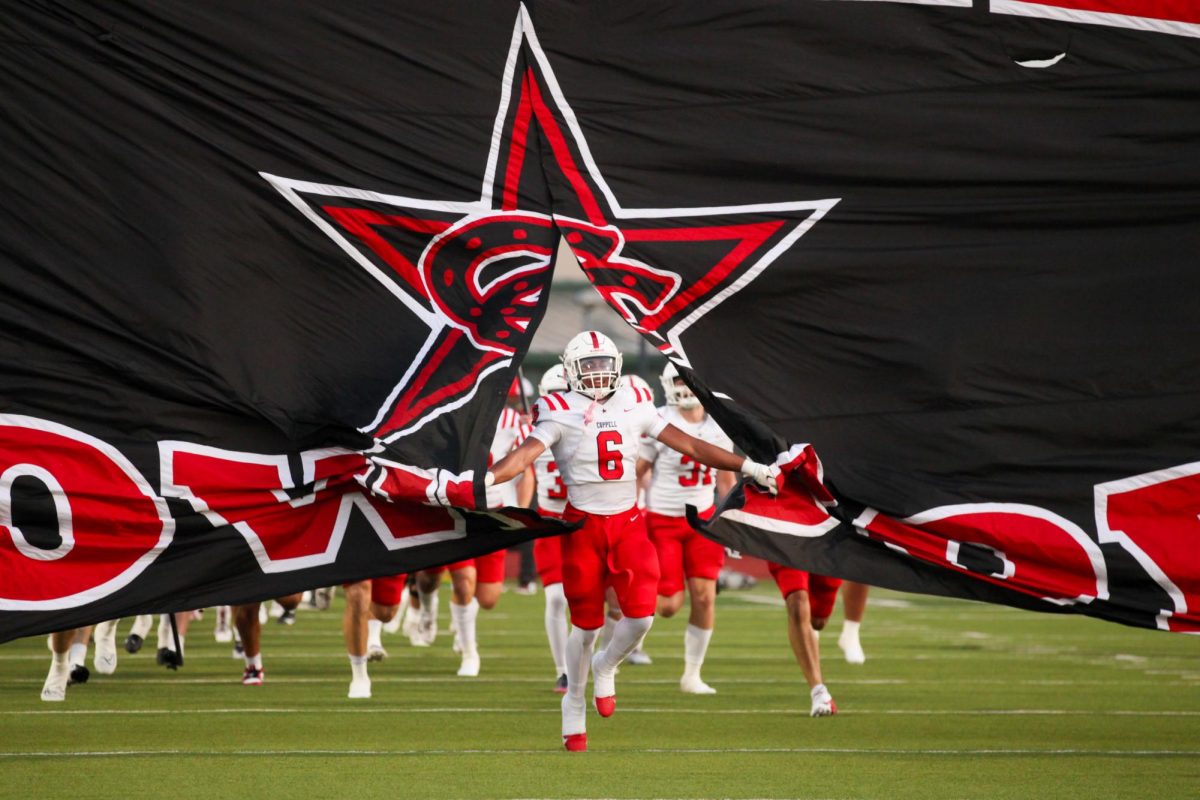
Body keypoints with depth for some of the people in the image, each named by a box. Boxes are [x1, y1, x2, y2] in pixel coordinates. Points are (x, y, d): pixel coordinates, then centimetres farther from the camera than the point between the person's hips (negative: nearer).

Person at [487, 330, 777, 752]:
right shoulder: (561, 412, -6)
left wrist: (747, 466, 9)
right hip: (583, 524, -3)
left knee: (641, 614, -9)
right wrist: (487, 478, -39)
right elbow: (528, 452, -19)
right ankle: (574, 707, 20)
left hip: (628, 523, 3)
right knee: (586, 622, 2)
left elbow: (687, 444, 9)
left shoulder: (634, 407, 5)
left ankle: (604, 668, 23)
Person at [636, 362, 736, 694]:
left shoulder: (718, 426, 3)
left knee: (704, 597, -4)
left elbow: (726, 479, 14)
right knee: (669, 604, -8)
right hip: (663, 521, -4)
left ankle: (692, 675, 9)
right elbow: (634, 474, -8)